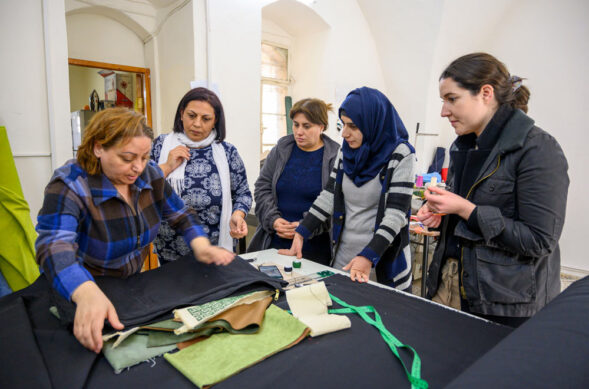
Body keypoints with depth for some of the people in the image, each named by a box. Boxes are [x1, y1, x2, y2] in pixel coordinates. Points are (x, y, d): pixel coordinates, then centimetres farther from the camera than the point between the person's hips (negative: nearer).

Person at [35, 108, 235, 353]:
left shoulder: (149, 173, -6)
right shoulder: (69, 186, -21)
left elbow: (179, 213, 2)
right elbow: (54, 246, -34)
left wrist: (201, 246, -17)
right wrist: (88, 294, -53)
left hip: (133, 284, 4)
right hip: (78, 292, -4)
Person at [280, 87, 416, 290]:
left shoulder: (401, 156, -13)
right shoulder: (346, 152, 4)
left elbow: (396, 214, -18)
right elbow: (328, 197, 5)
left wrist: (368, 257, -27)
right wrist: (300, 234, -2)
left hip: (384, 258, -4)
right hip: (343, 256, 5)